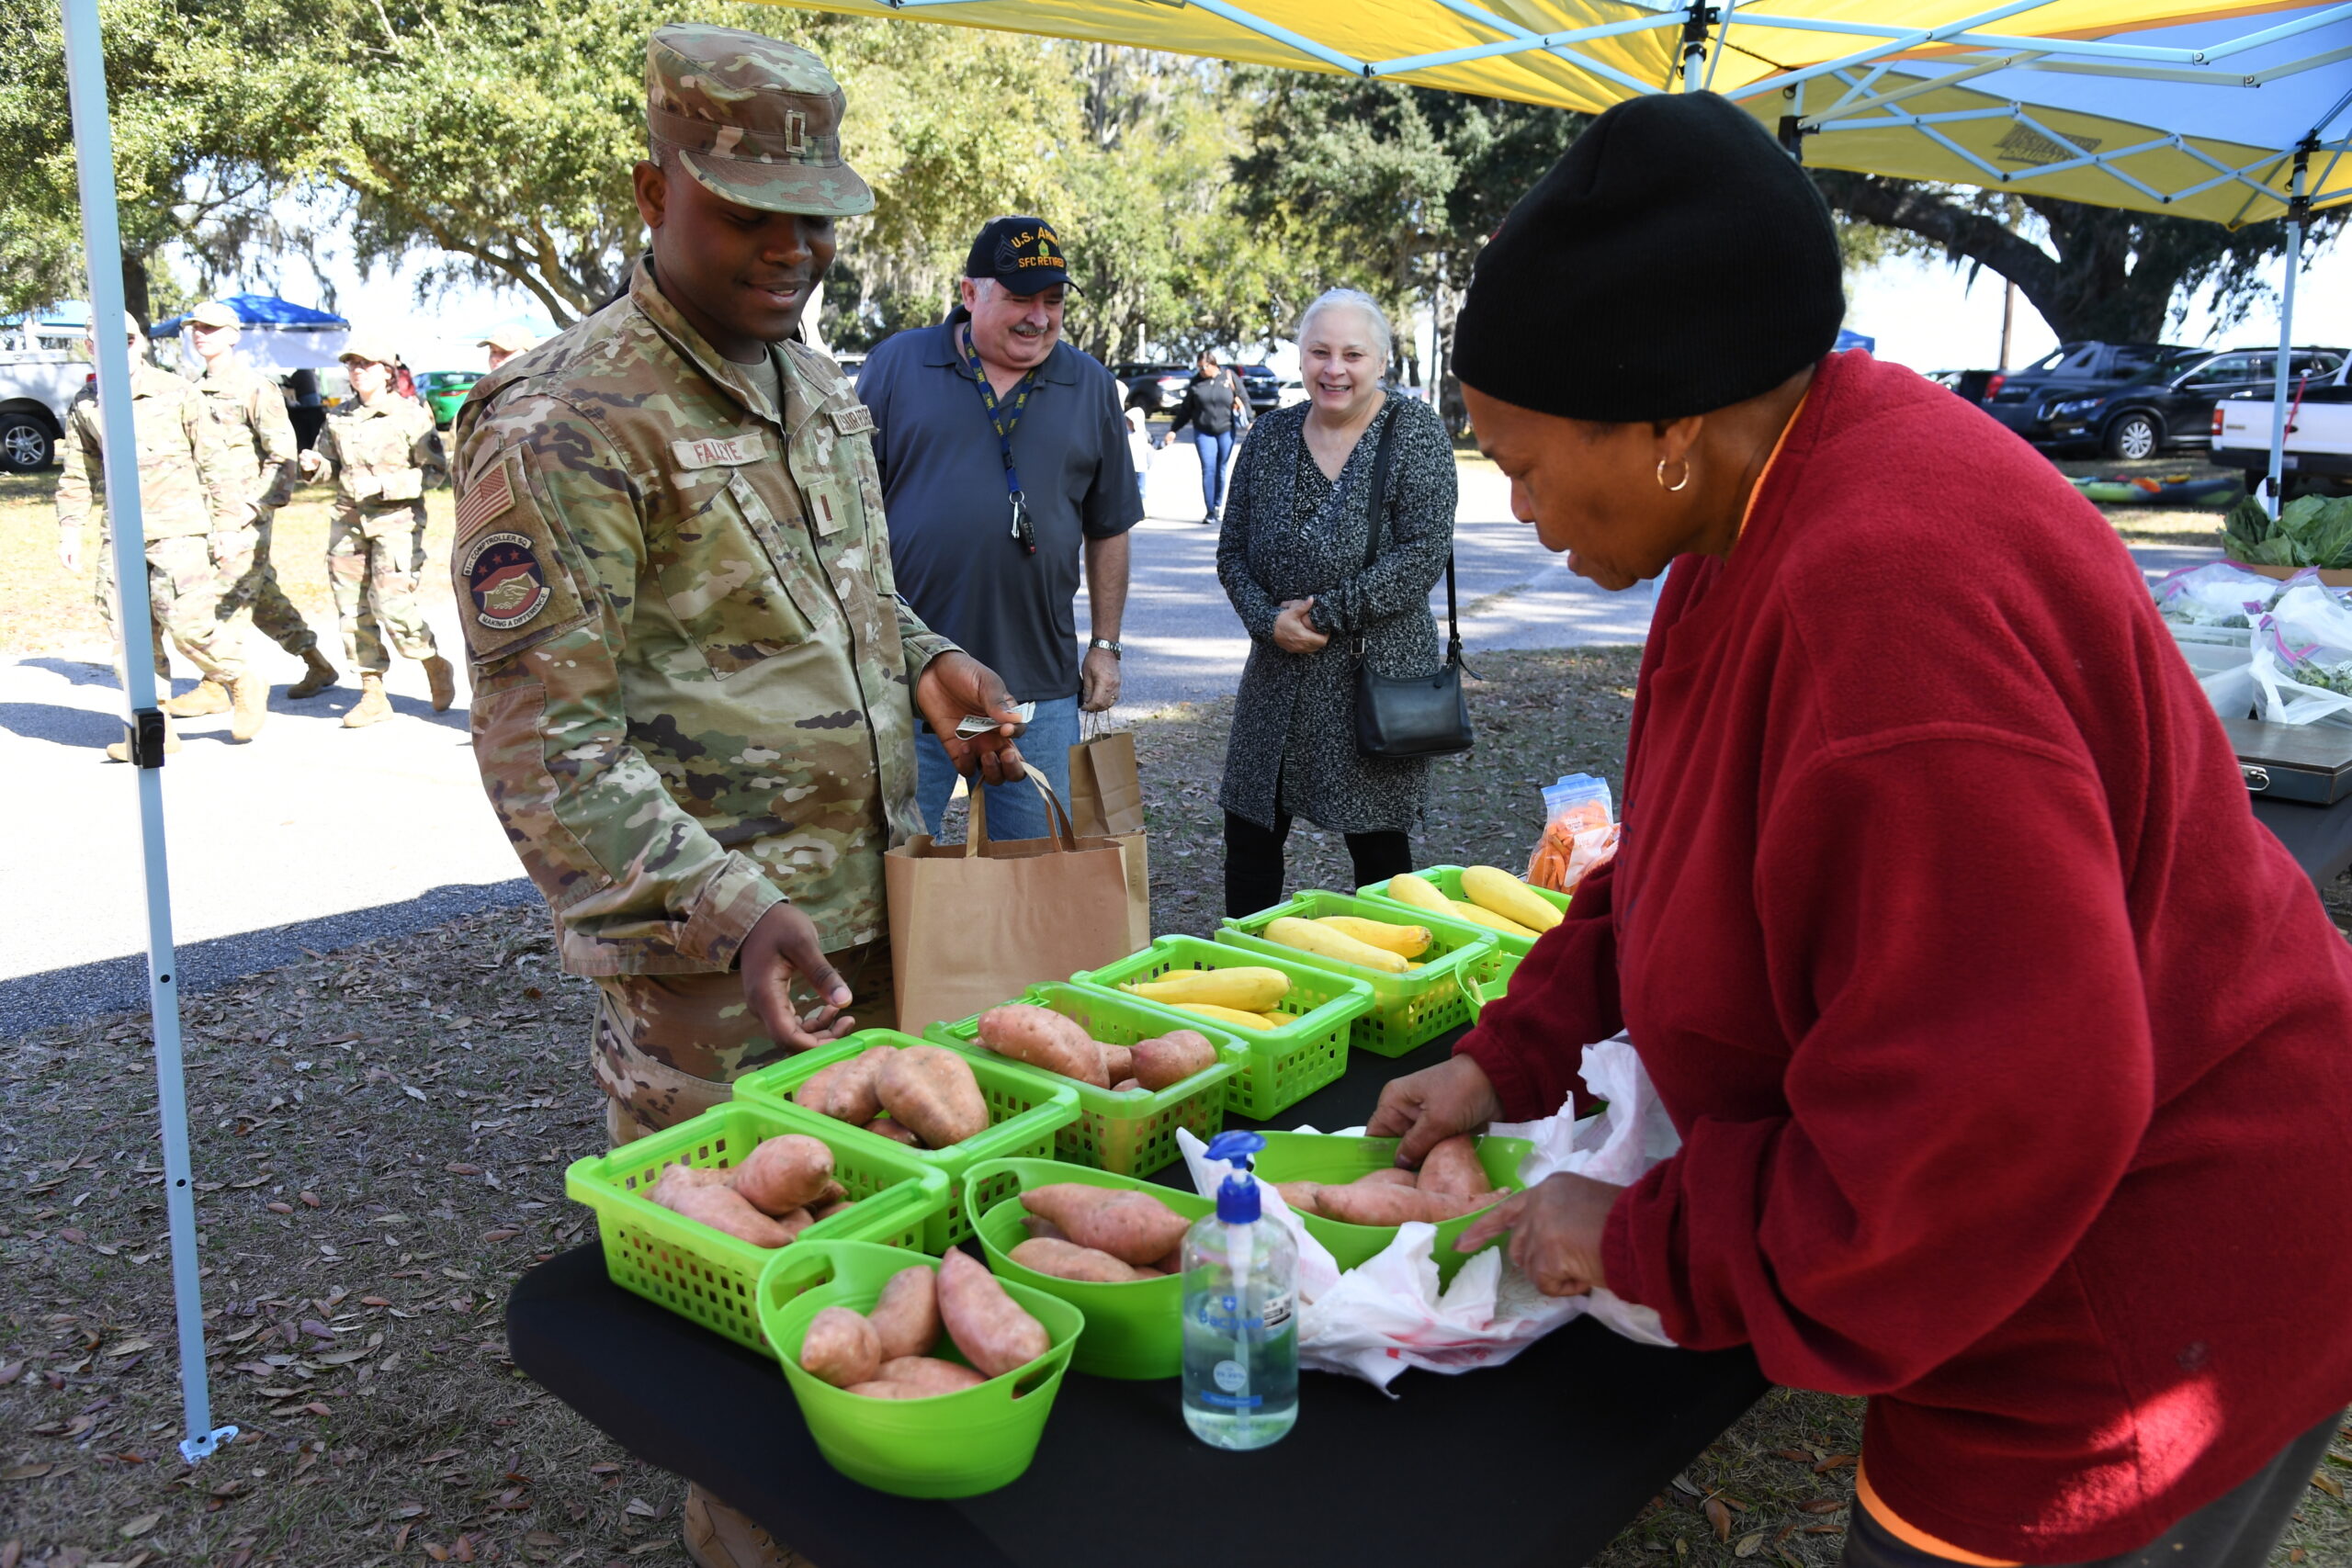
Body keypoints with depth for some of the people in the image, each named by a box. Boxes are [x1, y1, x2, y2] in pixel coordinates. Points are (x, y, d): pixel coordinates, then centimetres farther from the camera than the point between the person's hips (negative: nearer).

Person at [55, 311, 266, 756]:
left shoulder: (178, 394, -1)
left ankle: (245, 686, 13)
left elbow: (216, 461, 1)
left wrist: (227, 524, -2)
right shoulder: (85, 406, 9)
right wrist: (69, 530, 10)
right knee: (129, 632, 1)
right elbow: (76, 475, 18)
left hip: (178, 528, -4)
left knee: (187, 624, -12)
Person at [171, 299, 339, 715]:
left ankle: (214, 687, 0)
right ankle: (317, 665, 20)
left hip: (245, 512, -7)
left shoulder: (254, 389, -7)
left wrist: (253, 506, -16)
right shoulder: (194, 392, 14)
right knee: (263, 596, 10)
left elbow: (283, 457, -11)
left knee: (228, 595, -6)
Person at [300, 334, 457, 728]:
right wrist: (315, 464, -3)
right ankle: (373, 696, 12)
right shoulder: (339, 418, 11)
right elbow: (330, 465, 21)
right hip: (348, 519, 5)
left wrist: (387, 484, -17)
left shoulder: (411, 415, -4)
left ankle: (436, 666, 13)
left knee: (391, 603, -14)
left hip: (396, 518, -5)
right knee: (352, 607, 3)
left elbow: (436, 470, -7)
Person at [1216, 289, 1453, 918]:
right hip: (1278, 669, 4)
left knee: (1377, 841, 5)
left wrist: (1322, 614, -14)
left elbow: (1424, 553, -13)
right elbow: (1232, 550, 9)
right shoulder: (1270, 436, 7)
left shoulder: (1415, 430, -5)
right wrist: (1269, 620, -10)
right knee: (1249, 831, 9)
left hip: (1378, 671, -4)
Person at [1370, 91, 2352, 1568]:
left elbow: (1989, 1122, -32)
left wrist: (1644, 1245, -20)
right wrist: (1510, 1057, 7)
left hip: (2140, 1319, -9)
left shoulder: (1891, 587, -33)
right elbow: (1679, 867, 12)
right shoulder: (1771, 519, 1)